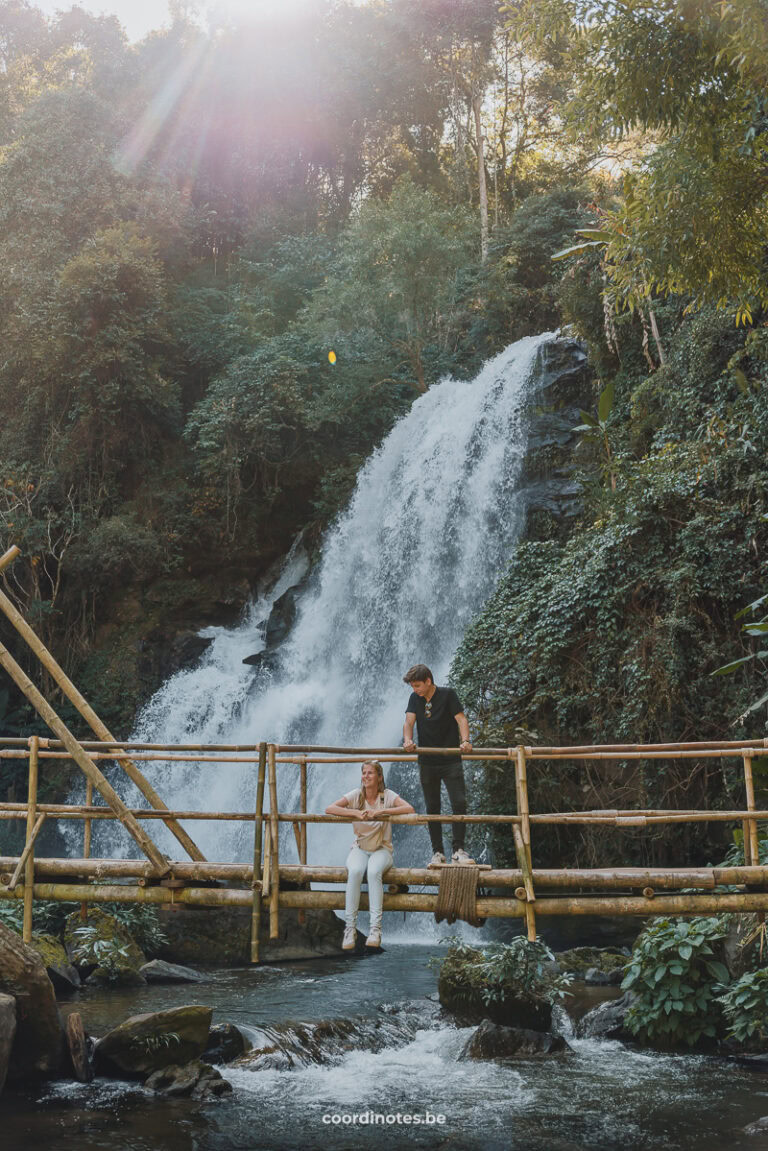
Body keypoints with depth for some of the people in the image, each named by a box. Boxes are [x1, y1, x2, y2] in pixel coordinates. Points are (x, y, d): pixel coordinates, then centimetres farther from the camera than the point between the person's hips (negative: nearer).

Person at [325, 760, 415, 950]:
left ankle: (375, 928, -35)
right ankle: (350, 927, -29)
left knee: (374, 871, -35)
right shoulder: (356, 795, 1)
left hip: (382, 849, -1)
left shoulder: (387, 795, -3)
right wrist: (356, 813, -24)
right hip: (360, 848, 1)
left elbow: (409, 809, -20)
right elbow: (329, 809, -11)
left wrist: (380, 811, -28)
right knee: (355, 871, -32)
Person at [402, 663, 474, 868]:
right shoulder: (415, 699, 7)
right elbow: (409, 721, -4)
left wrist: (465, 740, -29)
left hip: (451, 761, -3)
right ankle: (437, 853, 10)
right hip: (427, 762, 3)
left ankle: (458, 850, -5)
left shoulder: (448, 695, -3)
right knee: (432, 808, 5)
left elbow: (460, 719, -11)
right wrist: (407, 740, -25)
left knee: (459, 803, -10)